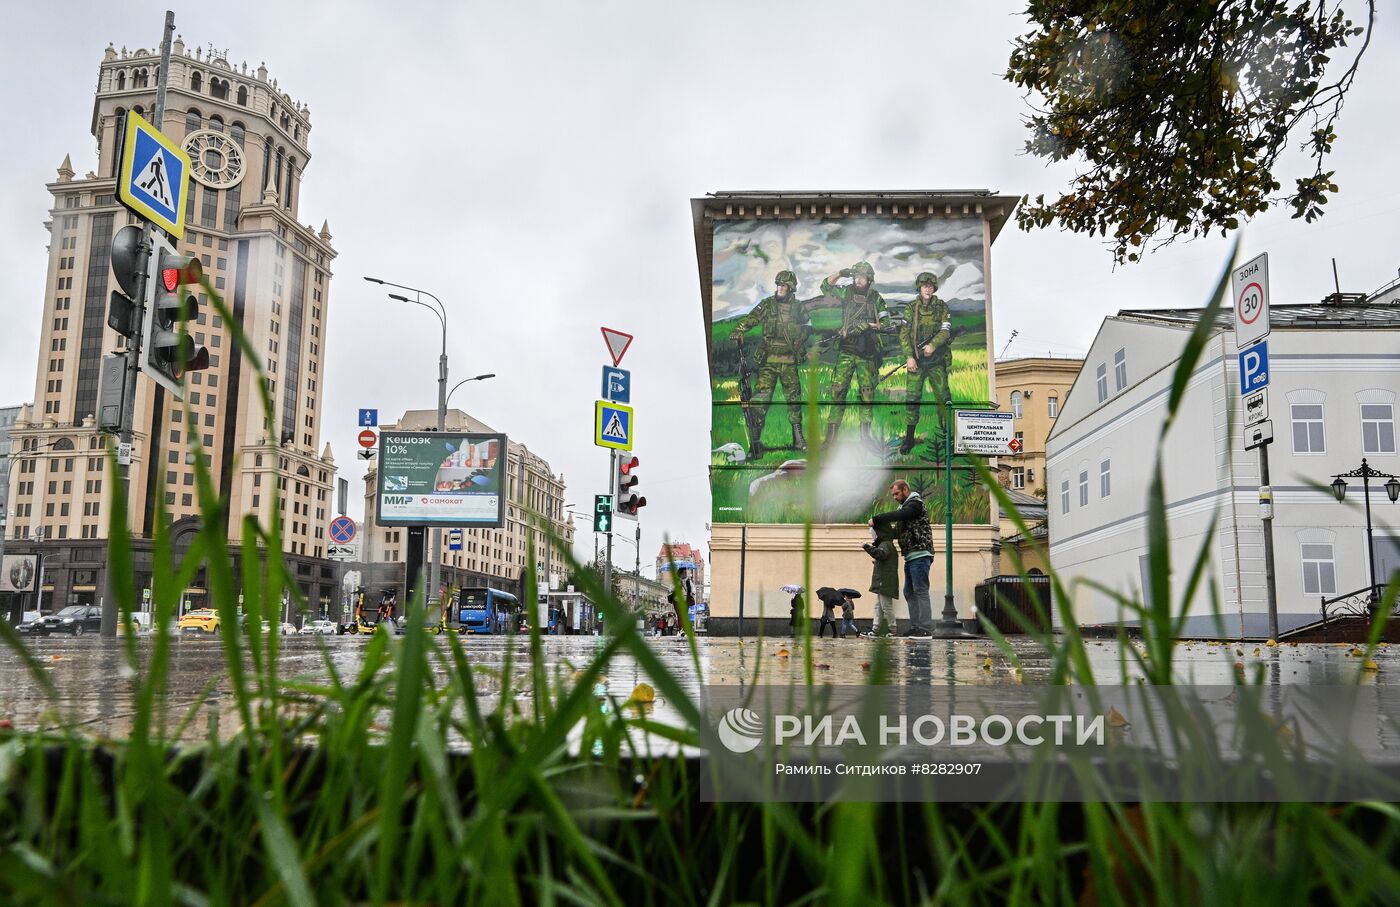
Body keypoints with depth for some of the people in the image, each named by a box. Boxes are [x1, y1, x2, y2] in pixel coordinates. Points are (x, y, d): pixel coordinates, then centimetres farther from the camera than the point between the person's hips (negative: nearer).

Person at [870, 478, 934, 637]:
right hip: (910, 557, 10)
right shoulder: (905, 506, 23)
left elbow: (897, 515, -22)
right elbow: (899, 531, 20)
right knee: (909, 592, 8)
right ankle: (917, 626, 10)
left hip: (920, 554, -10)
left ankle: (926, 628, -12)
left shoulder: (915, 503, -6)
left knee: (920, 591, -11)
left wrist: (875, 520, -16)